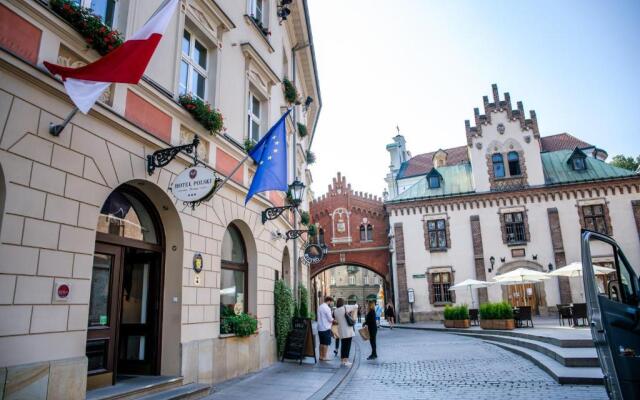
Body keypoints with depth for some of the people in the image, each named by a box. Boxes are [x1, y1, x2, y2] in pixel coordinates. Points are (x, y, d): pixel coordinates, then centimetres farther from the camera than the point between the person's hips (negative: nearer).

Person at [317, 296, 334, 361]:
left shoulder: (320, 307, 10)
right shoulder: (327, 308, -16)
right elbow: (330, 319, -16)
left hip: (320, 328, 8)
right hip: (326, 328, -8)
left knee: (322, 343, 15)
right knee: (326, 343, 0)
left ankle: (321, 356, 19)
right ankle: (324, 357, 3)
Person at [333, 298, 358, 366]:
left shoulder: (335, 311, 2)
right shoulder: (345, 307, -10)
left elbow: (336, 320, 11)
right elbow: (356, 306, -3)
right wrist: (353, 315, 9)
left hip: (341, 331, 5)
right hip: (348, 330, -5)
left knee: (343, 345, 14)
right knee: (348, 345, -1)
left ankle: (342, 359, 19)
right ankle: (346, 360, -4)